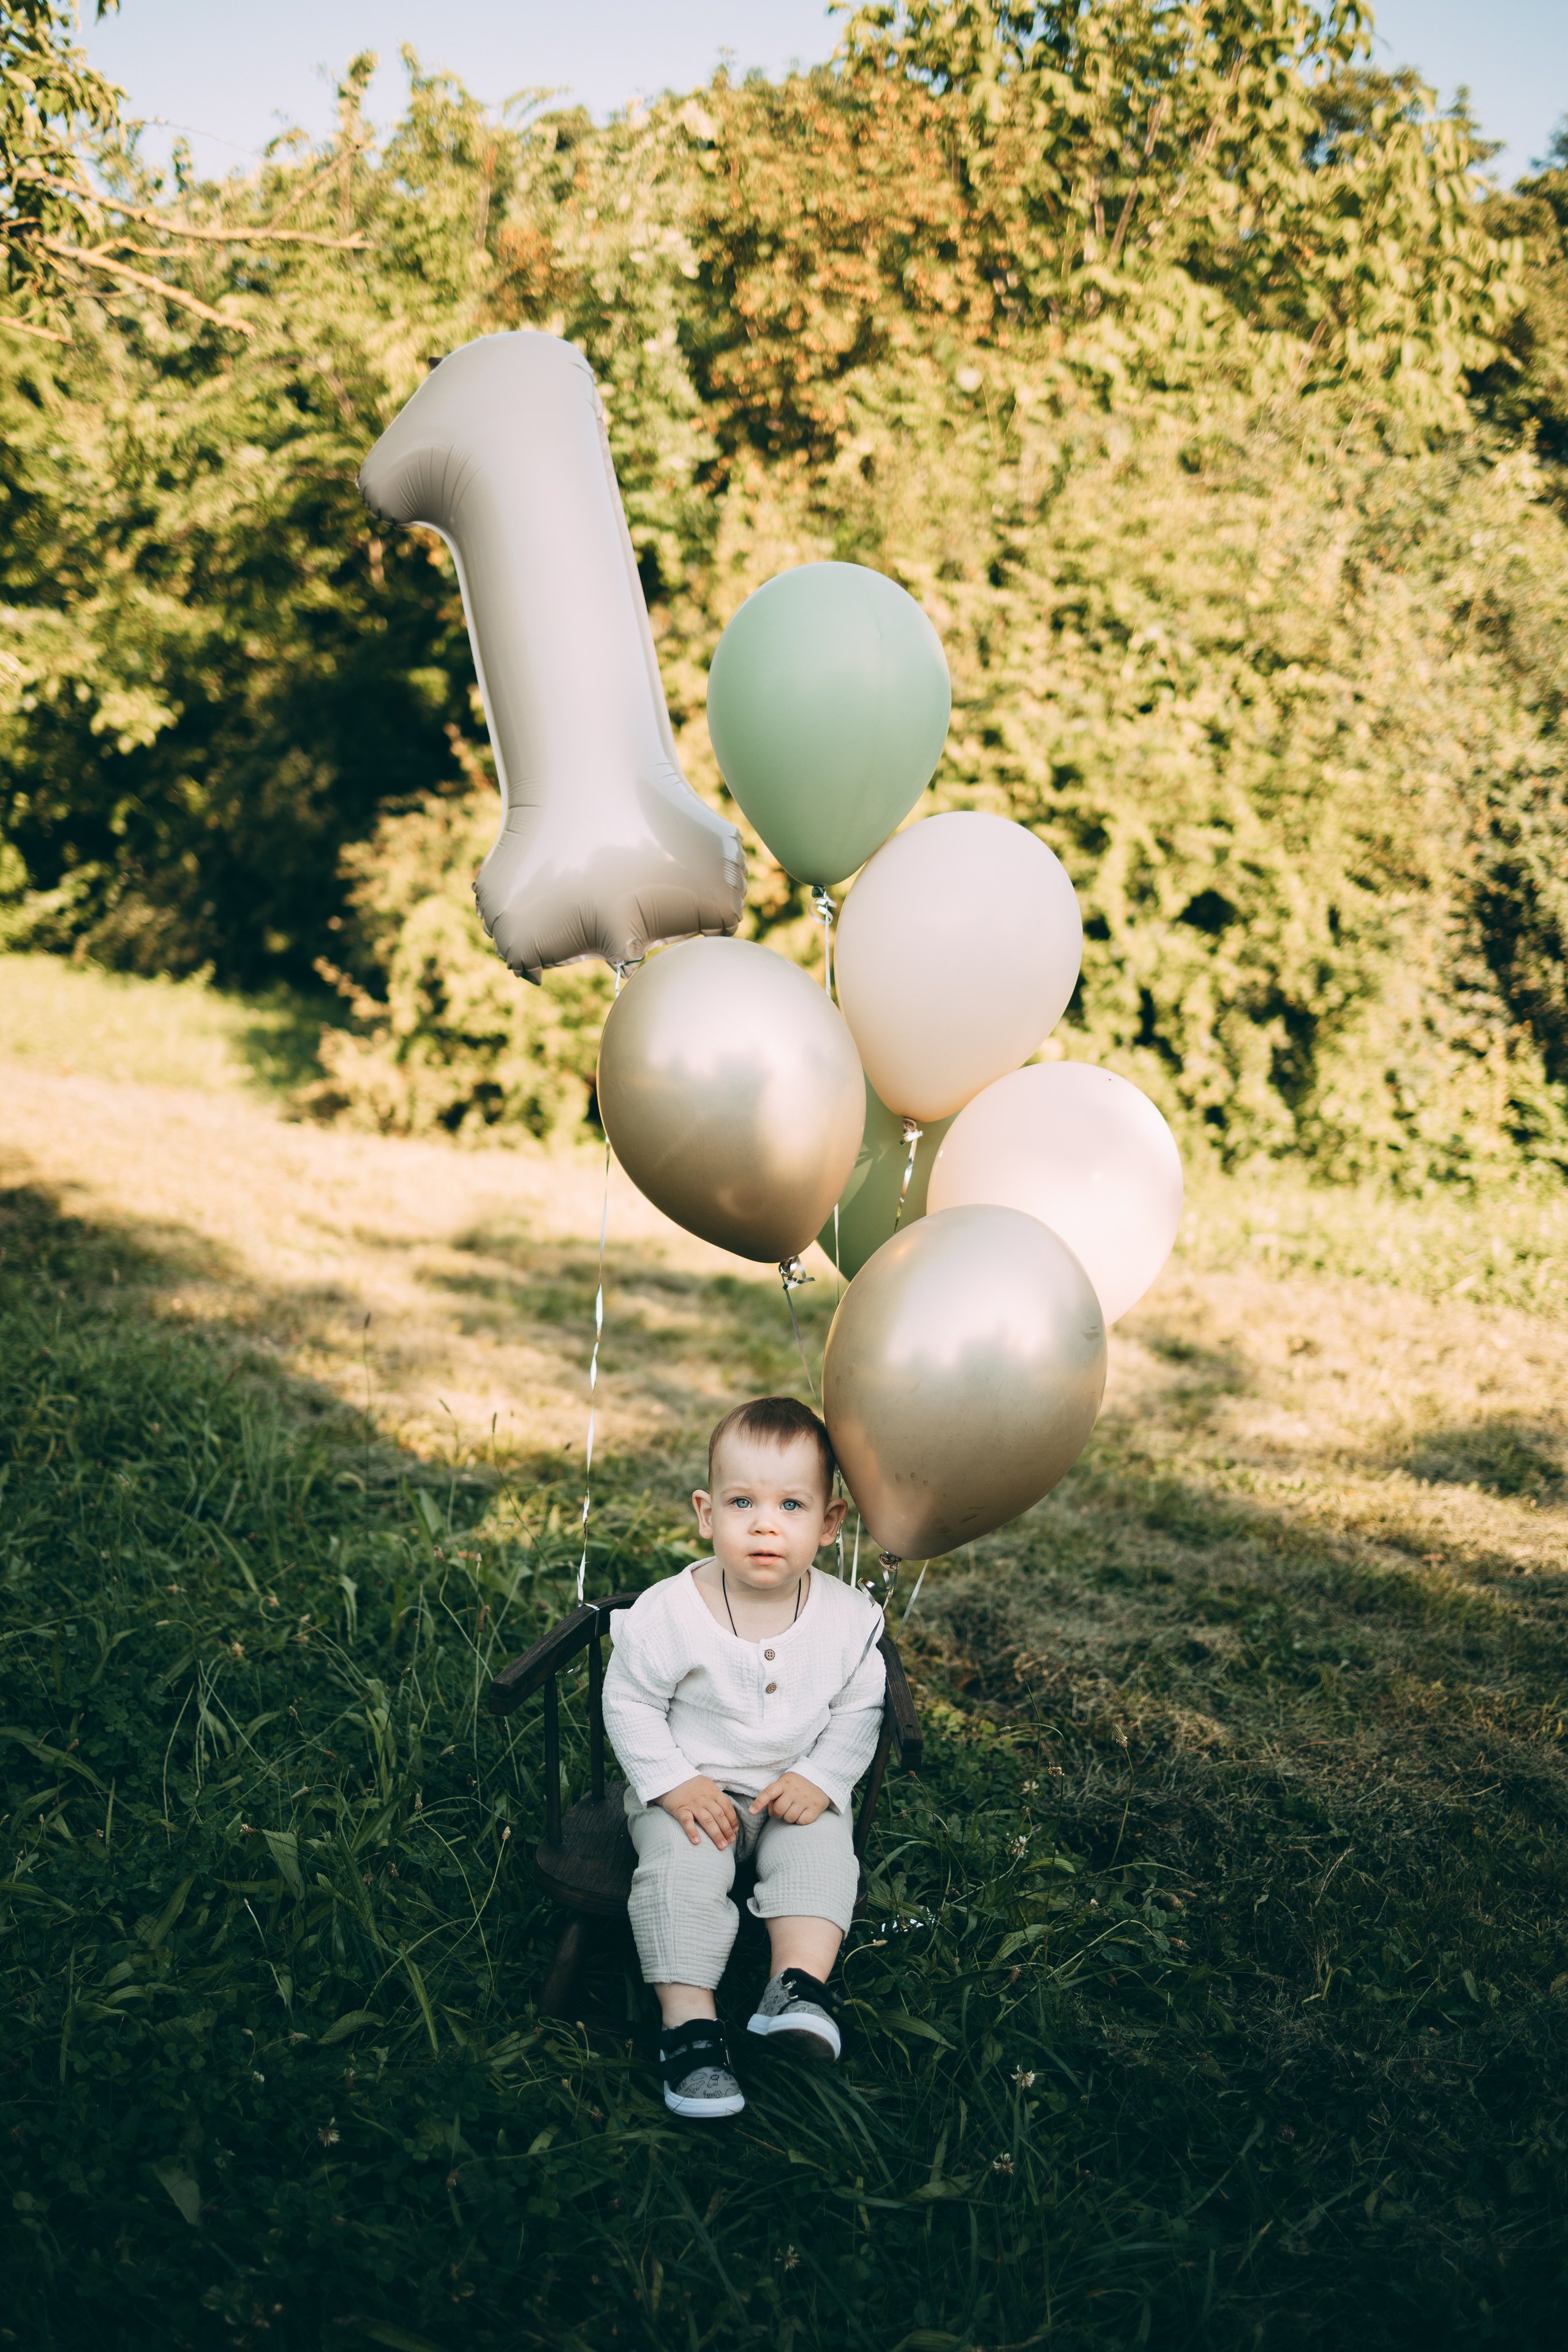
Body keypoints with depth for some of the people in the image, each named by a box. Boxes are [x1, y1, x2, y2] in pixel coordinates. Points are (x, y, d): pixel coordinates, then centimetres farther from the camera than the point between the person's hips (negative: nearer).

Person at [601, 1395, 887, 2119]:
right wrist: (673, 1784, -16)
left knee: (821, 1857, -26)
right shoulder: (671, 1612, -16)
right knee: (680, 1868, -26)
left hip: (797, 1788, 2)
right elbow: (629, 1701, -7)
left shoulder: (849, 1619, -9)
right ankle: (689, 2021, -24)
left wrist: (821, 1780, -11)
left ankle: (798, 1986, -26)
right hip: (690, 1788, -2)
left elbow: (859, 1712, 2)